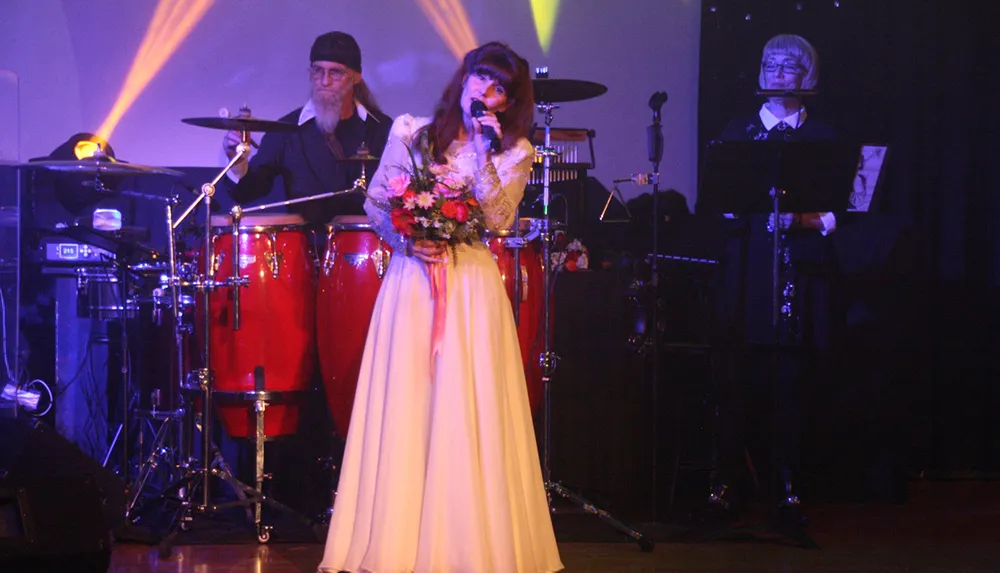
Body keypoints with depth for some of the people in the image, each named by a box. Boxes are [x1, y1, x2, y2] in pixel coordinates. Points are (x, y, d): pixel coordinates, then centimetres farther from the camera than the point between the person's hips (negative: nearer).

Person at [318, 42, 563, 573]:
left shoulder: (514, 152, 5)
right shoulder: (409, 131, 7)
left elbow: (498, 221, -8)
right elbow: (375, 202, 8)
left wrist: (482, 153, -13)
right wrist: (407, 241, -9)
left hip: (472, 288, 0)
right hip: (410, 280, 0)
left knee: (468, 415, -2)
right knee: (404, 411, -1)